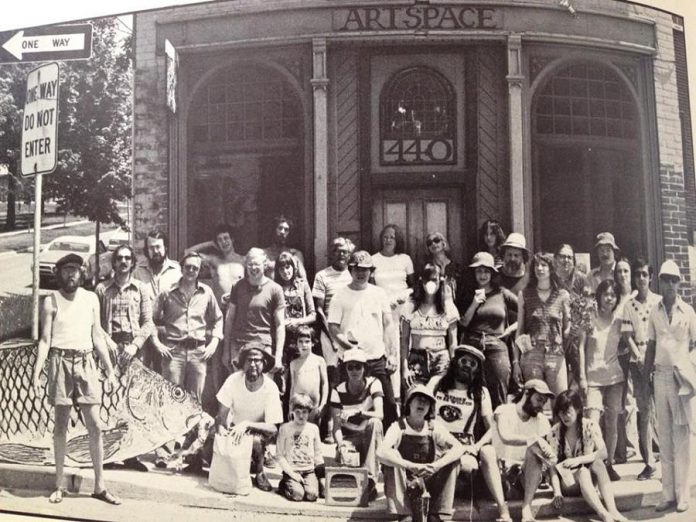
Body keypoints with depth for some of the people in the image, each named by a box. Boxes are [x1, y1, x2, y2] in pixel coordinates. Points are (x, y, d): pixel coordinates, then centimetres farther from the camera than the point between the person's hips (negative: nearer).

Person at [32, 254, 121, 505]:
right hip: (60, 362, -2)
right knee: (61, 426, 3)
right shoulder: (50, 301, 1)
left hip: (86, 363, 2)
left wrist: (110, 369, 9)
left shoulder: (91, 298, 9)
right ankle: (59, 485, 15)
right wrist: (36, 374, -7)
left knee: (95, 426, -1)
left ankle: (99, 485, 7)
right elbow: (44, 340, 1)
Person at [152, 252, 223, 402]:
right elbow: (152, 319, 7)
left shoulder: (206, 292, 7)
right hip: (173, 350, -2)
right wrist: (156, 342, -2)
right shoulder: (168, 292, 1)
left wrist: (214, 342, 8)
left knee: (195, 399, 6)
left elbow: (217, 319, 18)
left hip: (199, 352, 2)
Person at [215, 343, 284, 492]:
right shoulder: (234, 380, -19)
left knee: (255, 440, -35)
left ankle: (259, 474, -5)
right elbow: (221, 417, -15)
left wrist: (247, 424, -38)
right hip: (234, 429, 3)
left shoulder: (270, 387, -23)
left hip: (259, 431, -2)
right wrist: (222, 438, -34)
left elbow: (273, 429, -26)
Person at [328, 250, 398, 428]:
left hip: (378, 359, 2)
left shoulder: (379, 293, 9)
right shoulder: (340, 296, 2)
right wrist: (342, 341, -21)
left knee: (389, 403, 2)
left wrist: (392, 354, 3)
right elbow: (332, 326, -1)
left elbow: (388, 325, 9)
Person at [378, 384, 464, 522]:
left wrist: (436, 465, -33)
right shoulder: (398, 427, -13)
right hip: (404, 482, -3)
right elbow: (381, 453, -31)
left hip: (428, 481, 3)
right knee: (392, 455, -29)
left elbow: (459, 448, -16)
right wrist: (412, 467, -43)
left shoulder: (434, 427, -4)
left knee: (453, 458, -17)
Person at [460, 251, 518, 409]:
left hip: (497, 348, -1)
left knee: (499, 398, 0)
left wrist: (510, 329, 2)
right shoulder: (469, 296, 14)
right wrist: (474, 304, -3)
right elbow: (462, 323, 5)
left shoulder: (503, 294, 7)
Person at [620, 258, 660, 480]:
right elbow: (628, 336, 0)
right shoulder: (629, 305, 5)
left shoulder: (660, 301, 3)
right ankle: (649, 462, 11)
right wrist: (639, 357, -13)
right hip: (639, 362, 1)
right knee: (644, 412, 5)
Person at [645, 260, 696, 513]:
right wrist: (647, 374, 5)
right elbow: (651, 344, 9)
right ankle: (668, 494, 11)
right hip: (660, 374, 3)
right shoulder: (654, 311, 7)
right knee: (664, 435, 6)